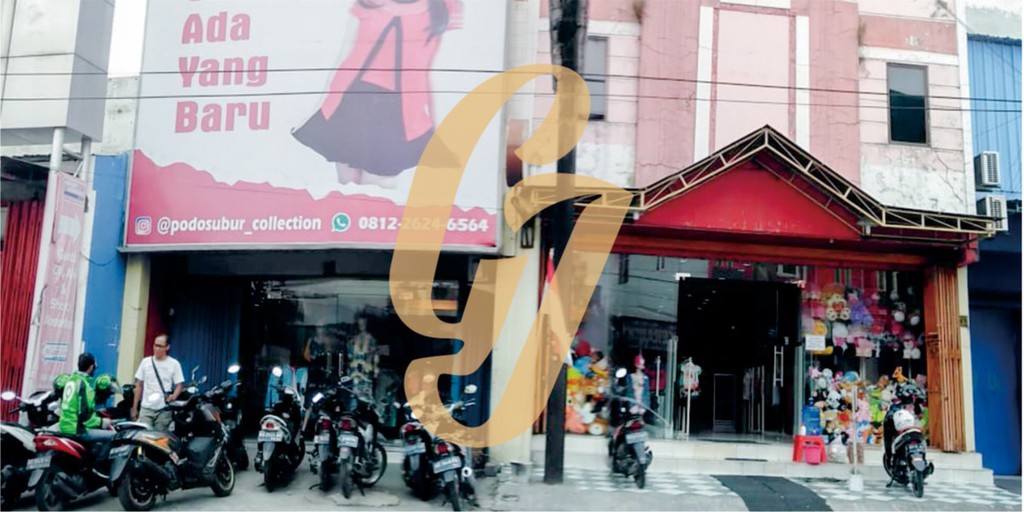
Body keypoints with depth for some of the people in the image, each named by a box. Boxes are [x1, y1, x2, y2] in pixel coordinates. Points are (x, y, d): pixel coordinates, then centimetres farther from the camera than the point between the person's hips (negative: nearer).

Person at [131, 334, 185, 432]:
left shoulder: (174, 364, 1)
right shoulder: (146, 362, 7)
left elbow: (179, 385, 0)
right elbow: (139, 386, 11)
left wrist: (174, 396, -22)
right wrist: (134, 407, 10)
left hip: (164, 410, -1)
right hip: (146, 408, 1)